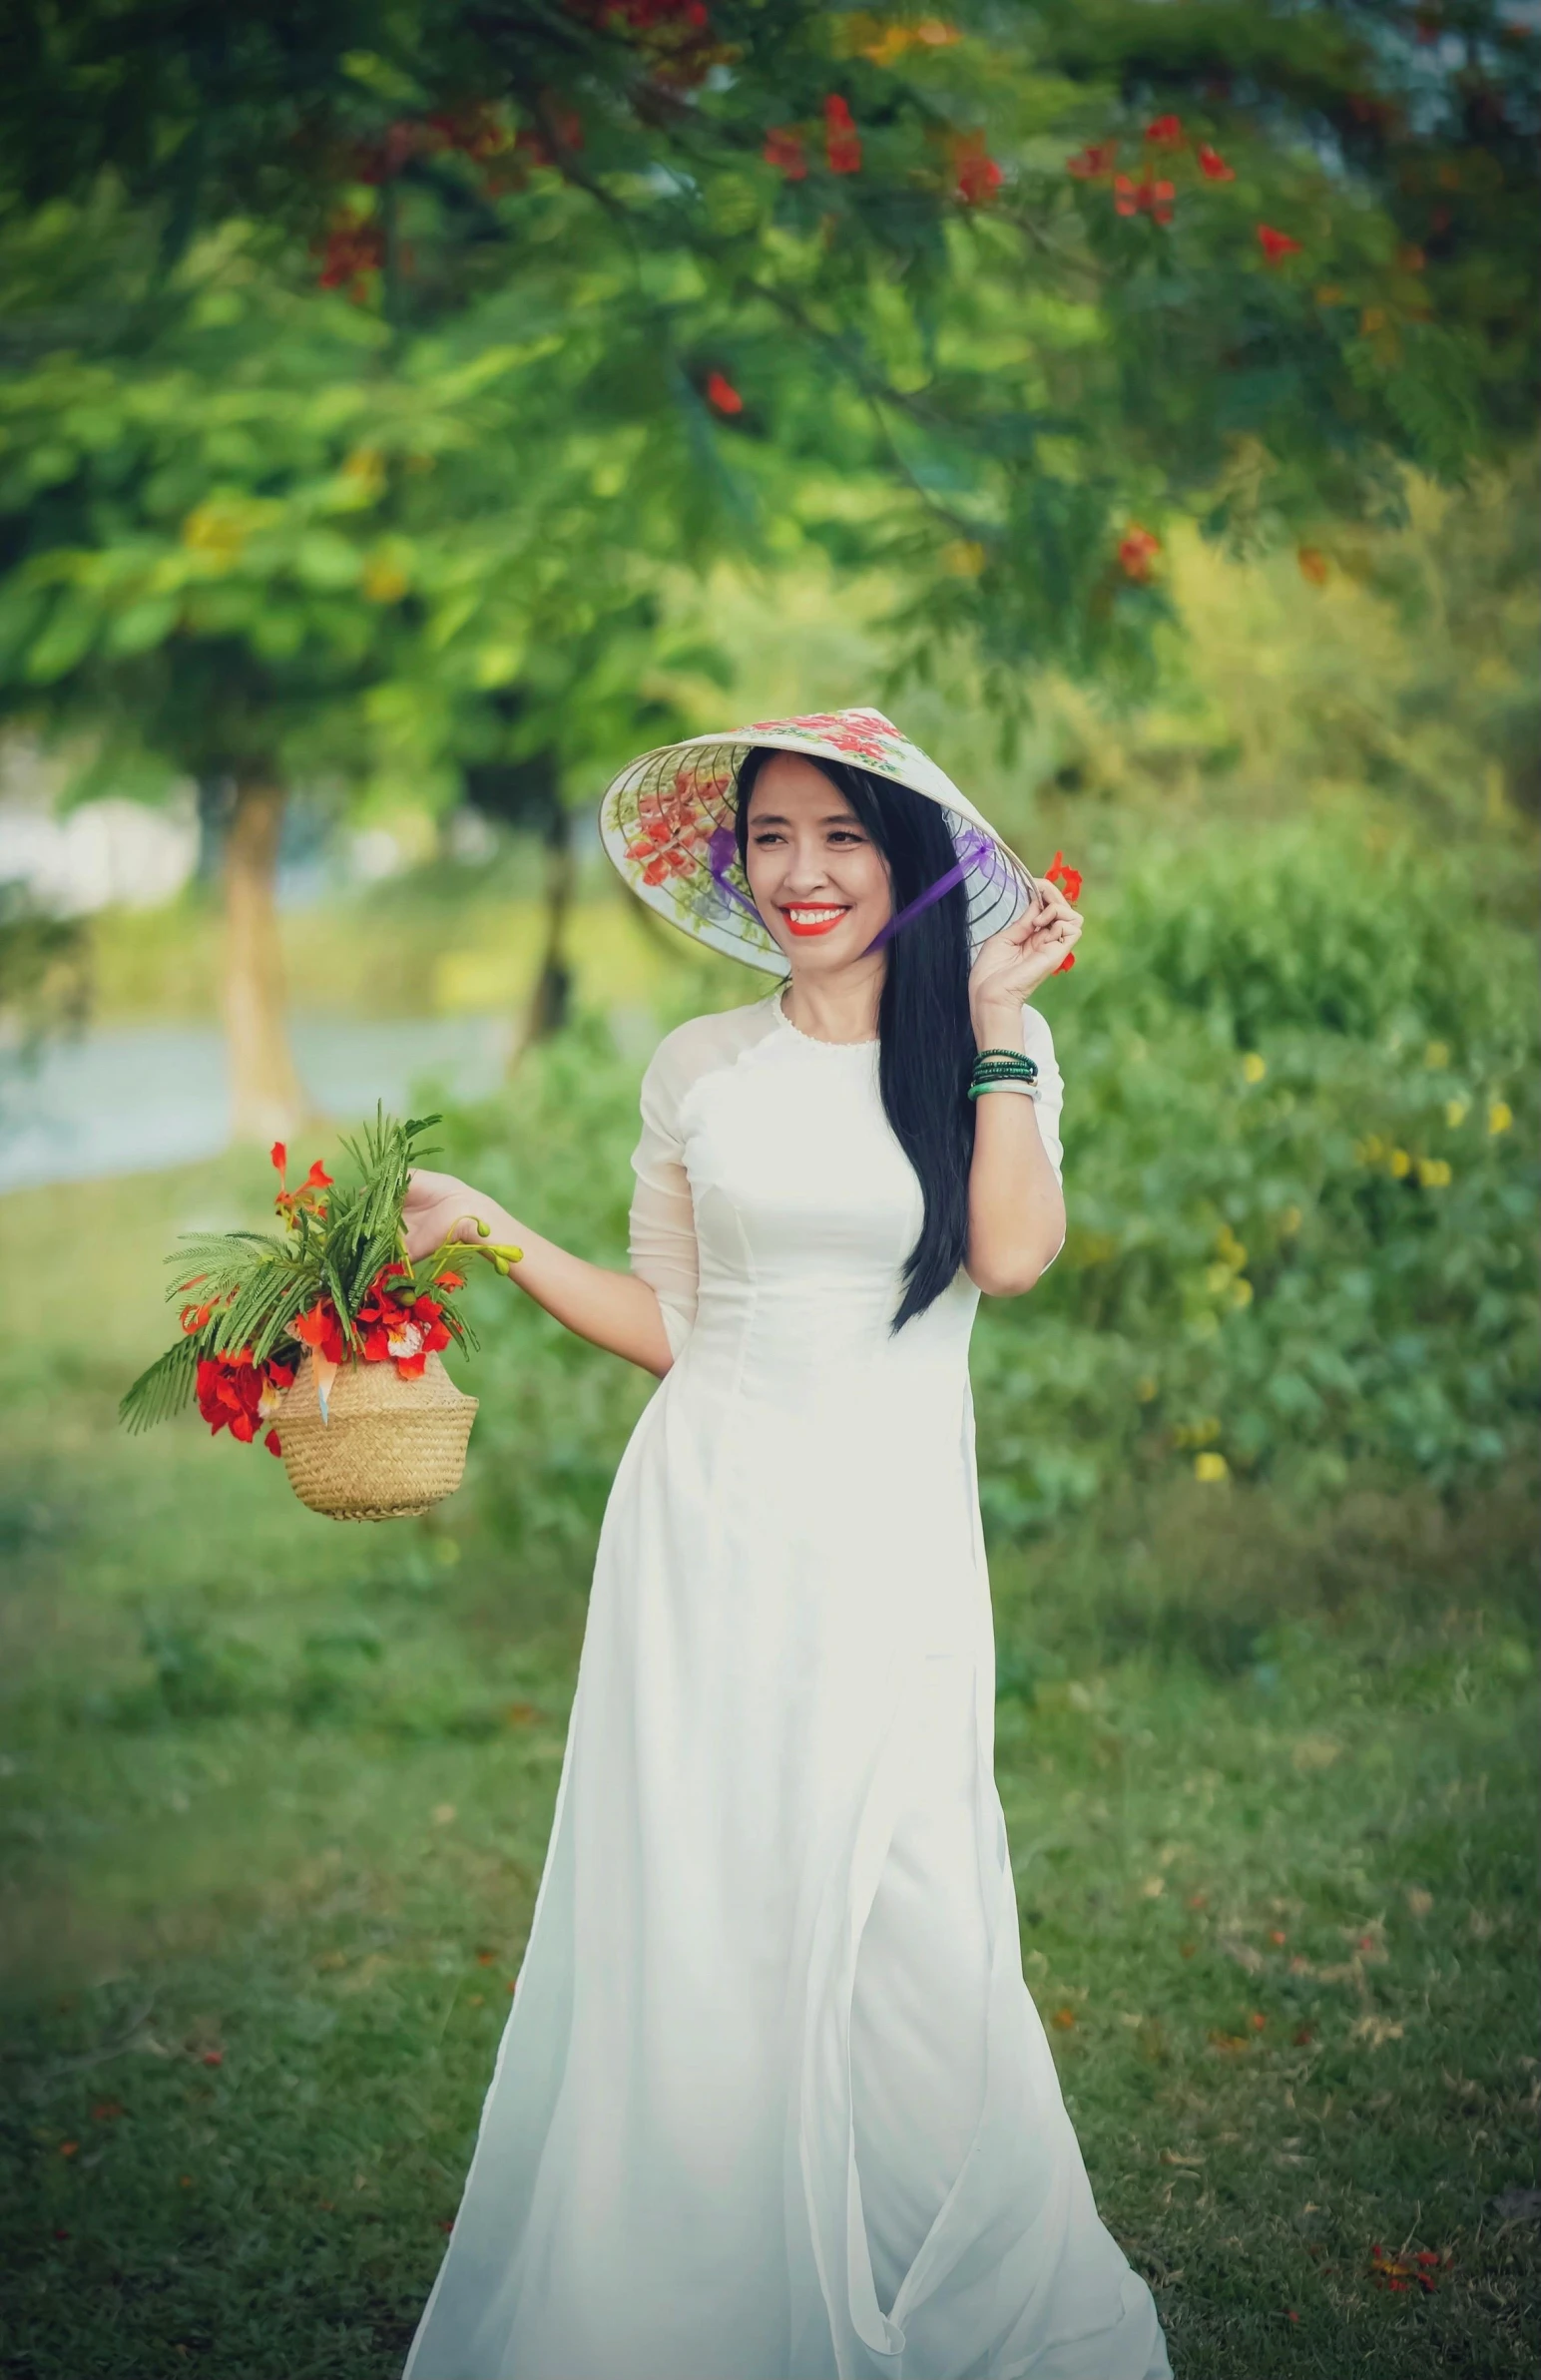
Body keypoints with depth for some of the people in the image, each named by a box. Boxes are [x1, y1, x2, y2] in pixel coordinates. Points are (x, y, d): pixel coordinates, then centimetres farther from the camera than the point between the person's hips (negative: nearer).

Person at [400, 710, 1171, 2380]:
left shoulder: (994, 1052, 5)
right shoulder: (699, 1069, 8)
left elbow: (1012, 1255, -13)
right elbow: (669, 1326, 13)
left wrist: (994, 1020, -11)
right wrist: (493, 1233, 3)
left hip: (889, 1536, -1)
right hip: (709, 1521, 1)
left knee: (902, 1921, -7)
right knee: (684, 1916, 1)